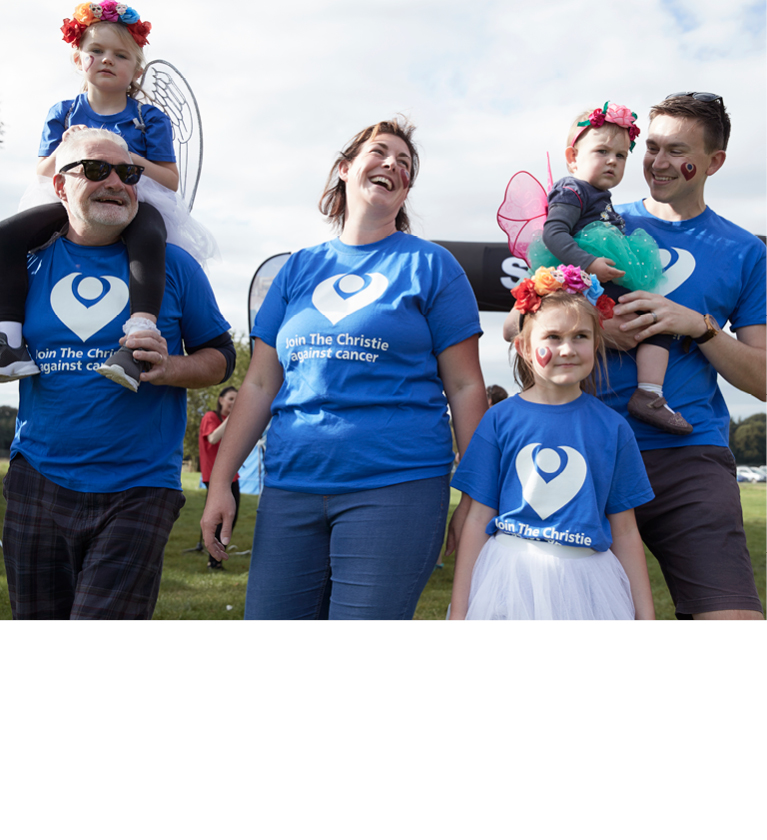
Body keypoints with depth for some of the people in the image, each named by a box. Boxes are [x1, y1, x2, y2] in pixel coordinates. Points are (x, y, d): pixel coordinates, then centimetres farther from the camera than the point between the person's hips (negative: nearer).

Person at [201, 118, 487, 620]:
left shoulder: (430, 266, 5)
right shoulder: (299, 268, 15)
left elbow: (465, 387, 2)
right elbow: (260, 385, 14)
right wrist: (221, 481, 8)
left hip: (395, 489, -3)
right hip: (290, 489, 4)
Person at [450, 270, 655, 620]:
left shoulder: (612, 427, 2)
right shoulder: (500, 419, -2)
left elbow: (624, 531, 6)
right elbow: (478, 520, -1)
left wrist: (645, 615, 5)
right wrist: (458, 611, -2)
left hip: (586, 582, 1)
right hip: (509, 577, -1)